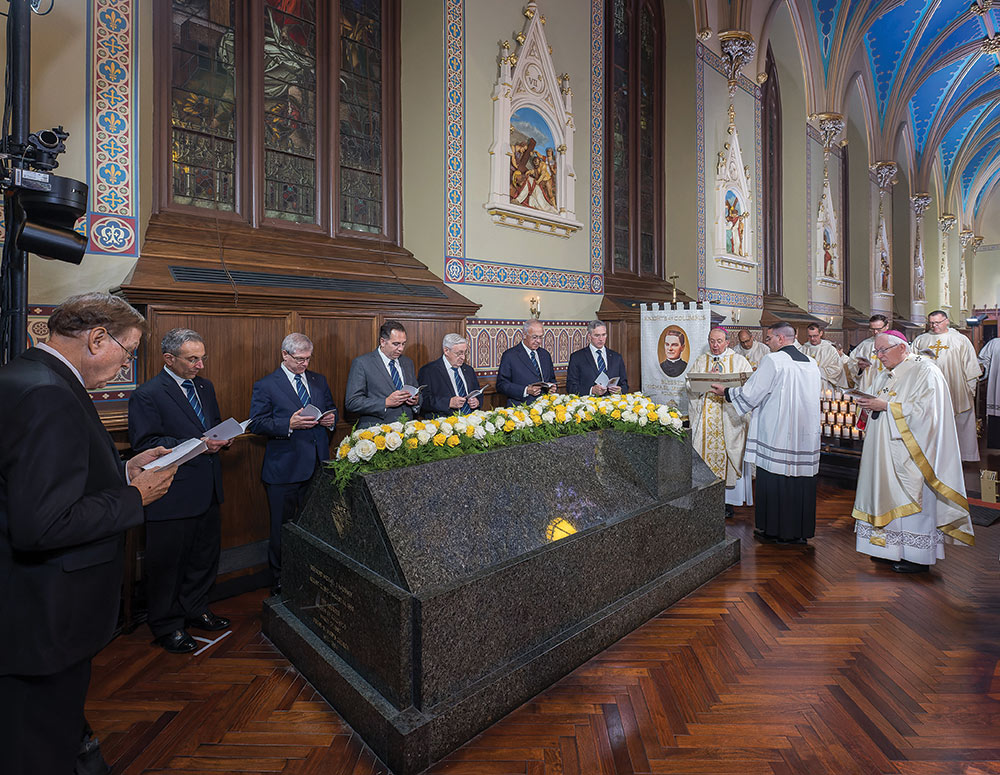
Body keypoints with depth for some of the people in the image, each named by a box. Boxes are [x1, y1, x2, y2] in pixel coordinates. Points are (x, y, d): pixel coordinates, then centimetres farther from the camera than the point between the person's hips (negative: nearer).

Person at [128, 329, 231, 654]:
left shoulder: (205, 386, 10)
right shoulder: (147, 395, -13)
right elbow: (144, 444, -17)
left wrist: (221, 439, -2)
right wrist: (196, 445, -24)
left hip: (207, 490, 7)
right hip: (172, 495, -7)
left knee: (205, 556, 19)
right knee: (167, 564, 8)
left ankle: (196, 610, 39)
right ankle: (167, 626, 27)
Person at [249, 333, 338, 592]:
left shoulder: (319, 380, 10)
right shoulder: (265, 385, -4)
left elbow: (331, 409, 20)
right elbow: (256, 424, -9)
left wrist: (331, 419, -3)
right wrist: (289, 424, -22)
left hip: (318, 465, 4)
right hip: (284, 470, -4)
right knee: (282, 528, 9)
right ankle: (279, 582, 26)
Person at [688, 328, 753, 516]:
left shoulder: (739, 361, 9)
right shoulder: (700, 361, 13)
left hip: (731, 418, -1)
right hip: (705, 419, 1)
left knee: (730, 454, -2)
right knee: (705, 452, -2)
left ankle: (728, 501, 6)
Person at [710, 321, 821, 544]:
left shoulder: (773, 360, -11)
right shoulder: (811, 363, 11)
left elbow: (750, 394, -11)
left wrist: (726, 392, 5)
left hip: (777, 432, -7)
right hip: (805, 434, 7)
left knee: (774, 479, 3)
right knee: (801, 479, 11)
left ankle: (773, 530, 13)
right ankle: (800, 531, 21)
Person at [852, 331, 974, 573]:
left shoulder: (925, 372, -10)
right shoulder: (887, 376, 14)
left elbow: (924, 410, -20)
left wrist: (886, 406, -21)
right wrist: (872, 405, 2)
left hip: (911, 452, -8)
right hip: (887, 452, 8)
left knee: (912, 499, -1)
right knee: (889, 498, 10)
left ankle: (917, 556, 10)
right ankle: (890, 548, 19)